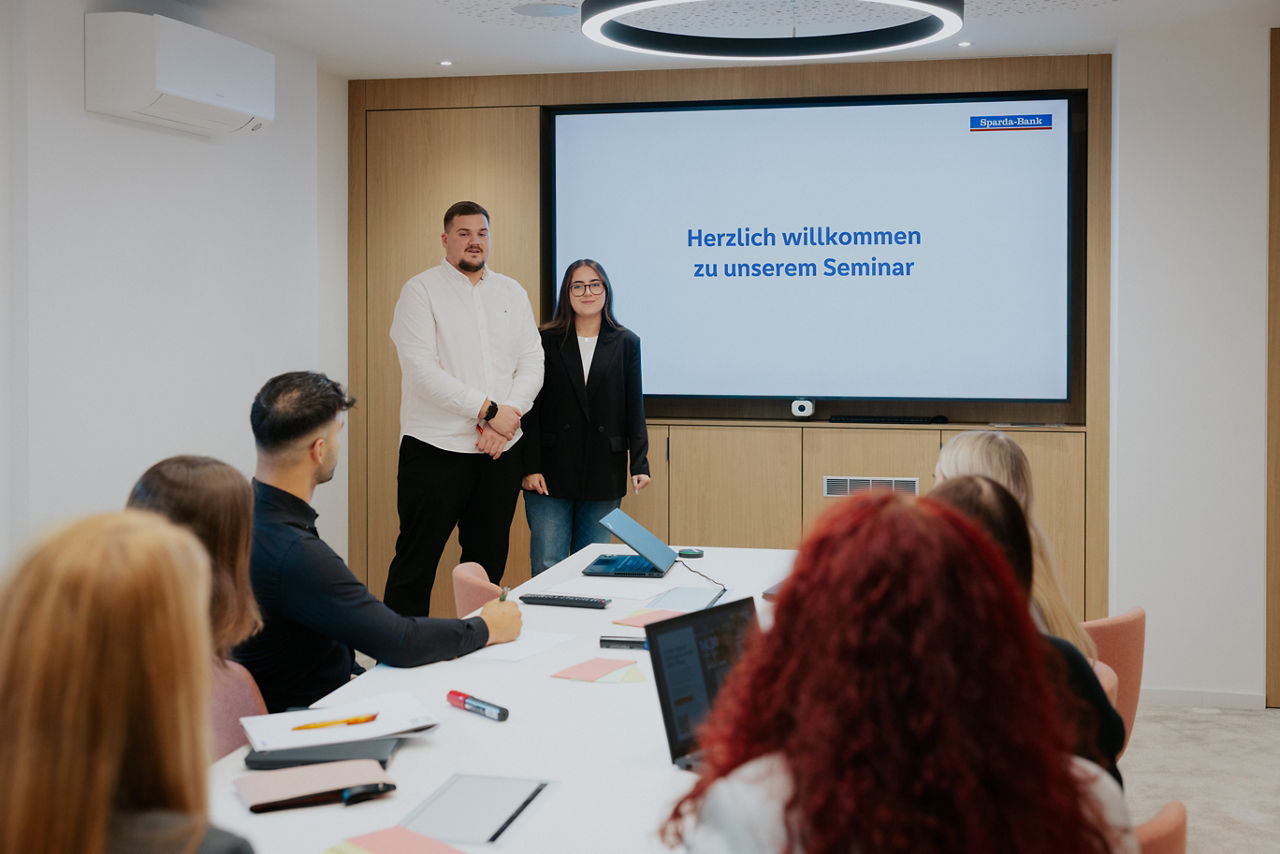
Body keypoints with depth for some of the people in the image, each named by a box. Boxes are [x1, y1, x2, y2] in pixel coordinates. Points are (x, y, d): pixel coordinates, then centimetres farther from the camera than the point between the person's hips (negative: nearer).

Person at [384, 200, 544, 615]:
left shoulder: (512, 292, 14)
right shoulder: (421, 291, -2)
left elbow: (533, 362, 7)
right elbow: (422, 371, -13)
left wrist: (508, 416, -10)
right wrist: (488, 409, -15)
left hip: (500, 451, 5)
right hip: (435, 450, -5)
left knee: (489, 561, 11)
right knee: (416, 562, -2)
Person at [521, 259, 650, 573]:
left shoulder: (626, 343, 7)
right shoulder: (546, 341, 3)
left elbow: (635, 409, 6)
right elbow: (531, 409, 0)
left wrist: (640, 464, -4)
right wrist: (530, 467, -7)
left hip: (604, 475, 1)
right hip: (551, 472, -1)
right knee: (547, 565, -2)